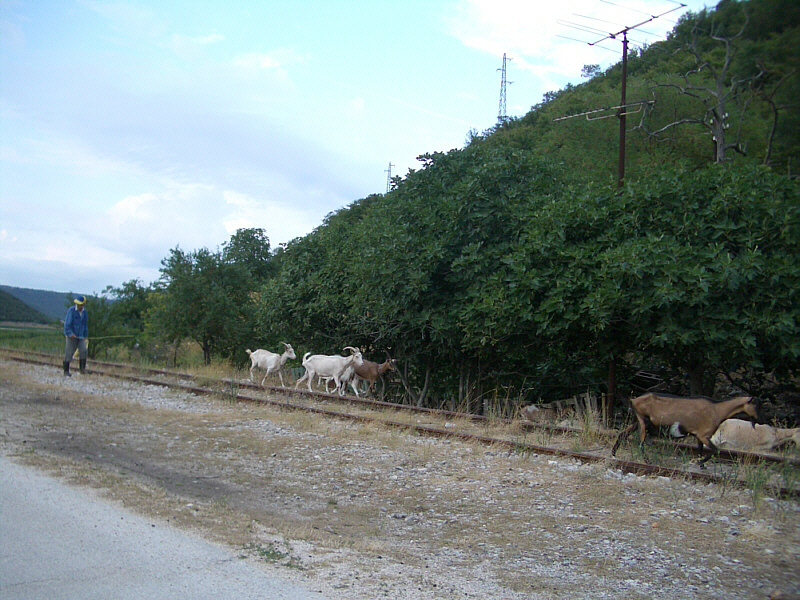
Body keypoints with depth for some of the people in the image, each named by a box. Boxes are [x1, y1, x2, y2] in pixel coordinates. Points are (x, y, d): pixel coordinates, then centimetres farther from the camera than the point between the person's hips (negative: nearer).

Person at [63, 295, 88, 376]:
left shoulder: (84, 312, 10)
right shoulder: (71, 310, -8)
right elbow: (67, 323, -14)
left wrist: (85, 336, 22)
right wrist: (70, 333, -26)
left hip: (81, 336, 5)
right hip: (72, 336, -4)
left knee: (84, 351, -11)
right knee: (69, 353, -2)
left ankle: (82, 369, -5)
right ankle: (66, 371, 6)